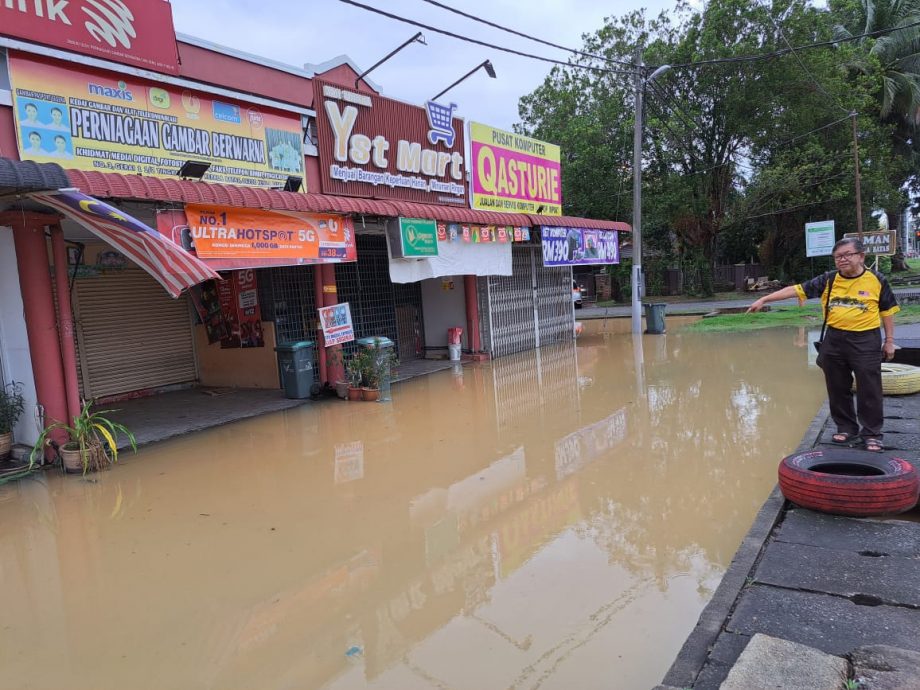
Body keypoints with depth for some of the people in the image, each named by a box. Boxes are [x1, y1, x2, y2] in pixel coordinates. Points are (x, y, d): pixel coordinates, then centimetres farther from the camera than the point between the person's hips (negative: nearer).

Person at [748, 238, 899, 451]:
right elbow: (797, 289, -6)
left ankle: (872, 434, 17)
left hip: (865, 341, -3)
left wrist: (889, 341, 5)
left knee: (869, 391, 3)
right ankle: (847, 429, 26)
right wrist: (764, 299, -12)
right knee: (838, 390, 11)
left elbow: (887, 310, 6)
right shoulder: (828, 280, 1)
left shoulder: (877, 280, -2)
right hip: (834, 340, 3)